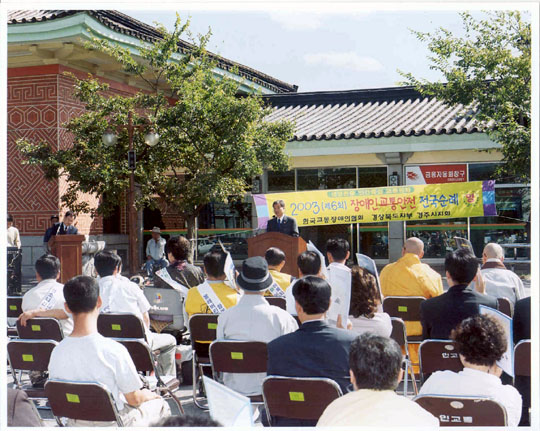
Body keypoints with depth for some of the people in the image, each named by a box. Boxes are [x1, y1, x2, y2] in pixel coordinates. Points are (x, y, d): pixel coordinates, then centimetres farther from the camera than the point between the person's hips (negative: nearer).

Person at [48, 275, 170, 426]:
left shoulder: (57, 352, -14)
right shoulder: (114, 350, -28)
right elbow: (134, 399, -16)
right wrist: (148, 395, 7)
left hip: (76, 424, 5)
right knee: (159, 404, 23)